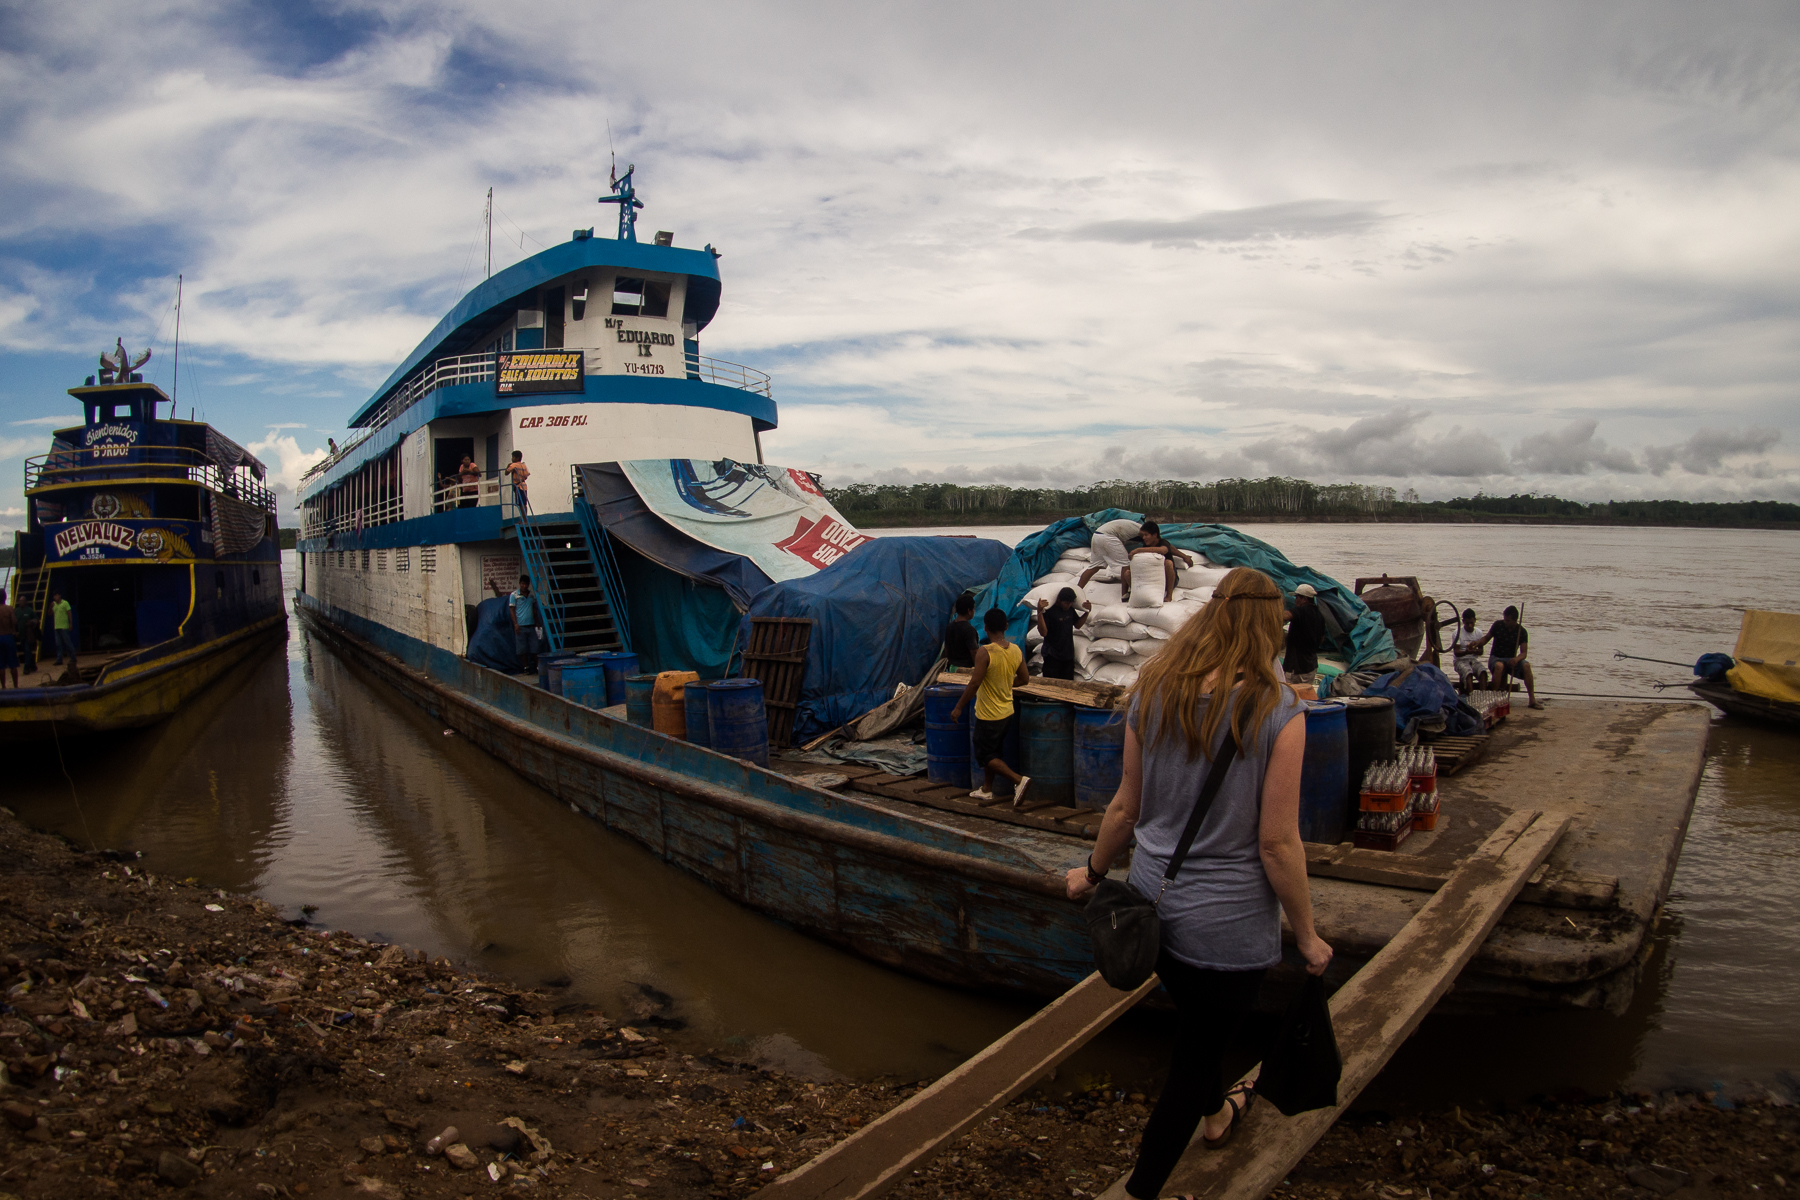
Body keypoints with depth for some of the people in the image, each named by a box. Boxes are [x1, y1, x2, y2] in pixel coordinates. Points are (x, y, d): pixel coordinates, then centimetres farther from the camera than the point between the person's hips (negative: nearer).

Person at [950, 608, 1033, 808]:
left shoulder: (985, 653, -23)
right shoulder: (1016, 650, -3)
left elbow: (974, 683, -24)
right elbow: (1024, 679, 7)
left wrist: (958, 707, -14)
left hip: (989, 715, -7)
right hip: (1007, 711, 7)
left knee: (985, 755, 6)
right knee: (992, 751, 22)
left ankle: (1019, 780, -9)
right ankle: (986, 789, 34)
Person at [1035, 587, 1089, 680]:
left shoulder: (1070, 610, 5)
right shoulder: (1049, 611, -17)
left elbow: (1077, 625, 21)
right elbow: (1043, 632, -27)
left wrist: (1087, 612, 8)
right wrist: (1040, 612, -35)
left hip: (1068, 655, 7)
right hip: (1053, 656, -7)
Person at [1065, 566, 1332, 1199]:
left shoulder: (1152, 691, -6)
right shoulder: (1276, 710, -20)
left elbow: (1126, 806, 2)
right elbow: (1278, 843, -17)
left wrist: (1093, 871, 18)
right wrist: (1307, 936, -3)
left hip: (1155, 900, 6)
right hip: (1228, 921, -5)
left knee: (1197, 1016, 30)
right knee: (1197, 1050, 14)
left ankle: (1215, 1116, 57)